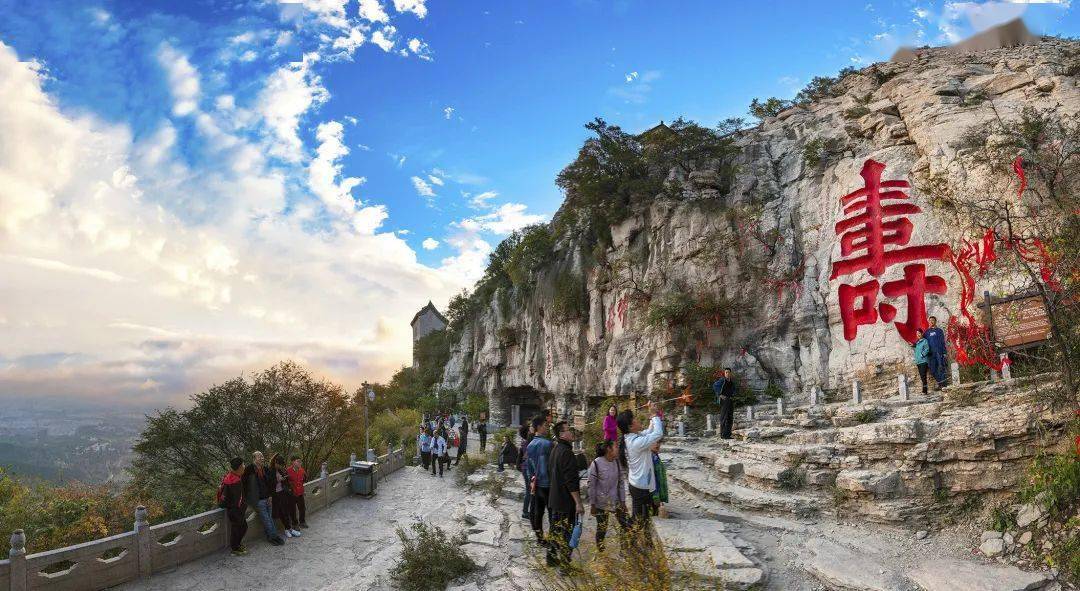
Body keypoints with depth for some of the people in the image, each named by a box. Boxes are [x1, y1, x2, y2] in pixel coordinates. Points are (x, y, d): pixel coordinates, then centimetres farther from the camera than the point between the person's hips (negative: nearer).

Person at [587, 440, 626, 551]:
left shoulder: (617, 462, -1)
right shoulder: (596, 464, -14)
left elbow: (621, 482, 6)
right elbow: (591, 486, -9)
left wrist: (623, 501, 5)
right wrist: (592, 504, -7)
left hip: (616, 502, 4)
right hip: (601, 503, -4)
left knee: (625, 525, 0)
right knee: (602, 529, 5)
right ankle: (600, 549, 26)